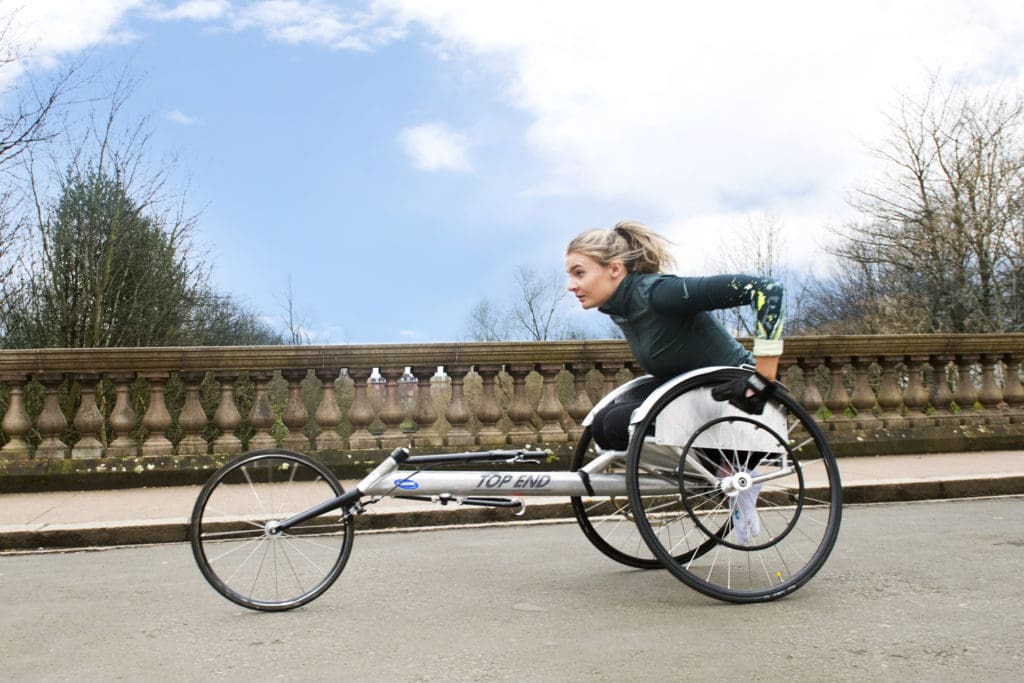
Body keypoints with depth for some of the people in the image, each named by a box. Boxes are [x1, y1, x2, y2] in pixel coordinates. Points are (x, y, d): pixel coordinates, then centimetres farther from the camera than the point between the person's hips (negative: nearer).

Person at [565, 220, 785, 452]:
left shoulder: (657, 292, -26)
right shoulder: (618, 306, 1)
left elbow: (767, 289, -32)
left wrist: (763, 380, -33)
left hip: (736, 401, -8)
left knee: (619, 424, -22)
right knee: (604, 424, -8)